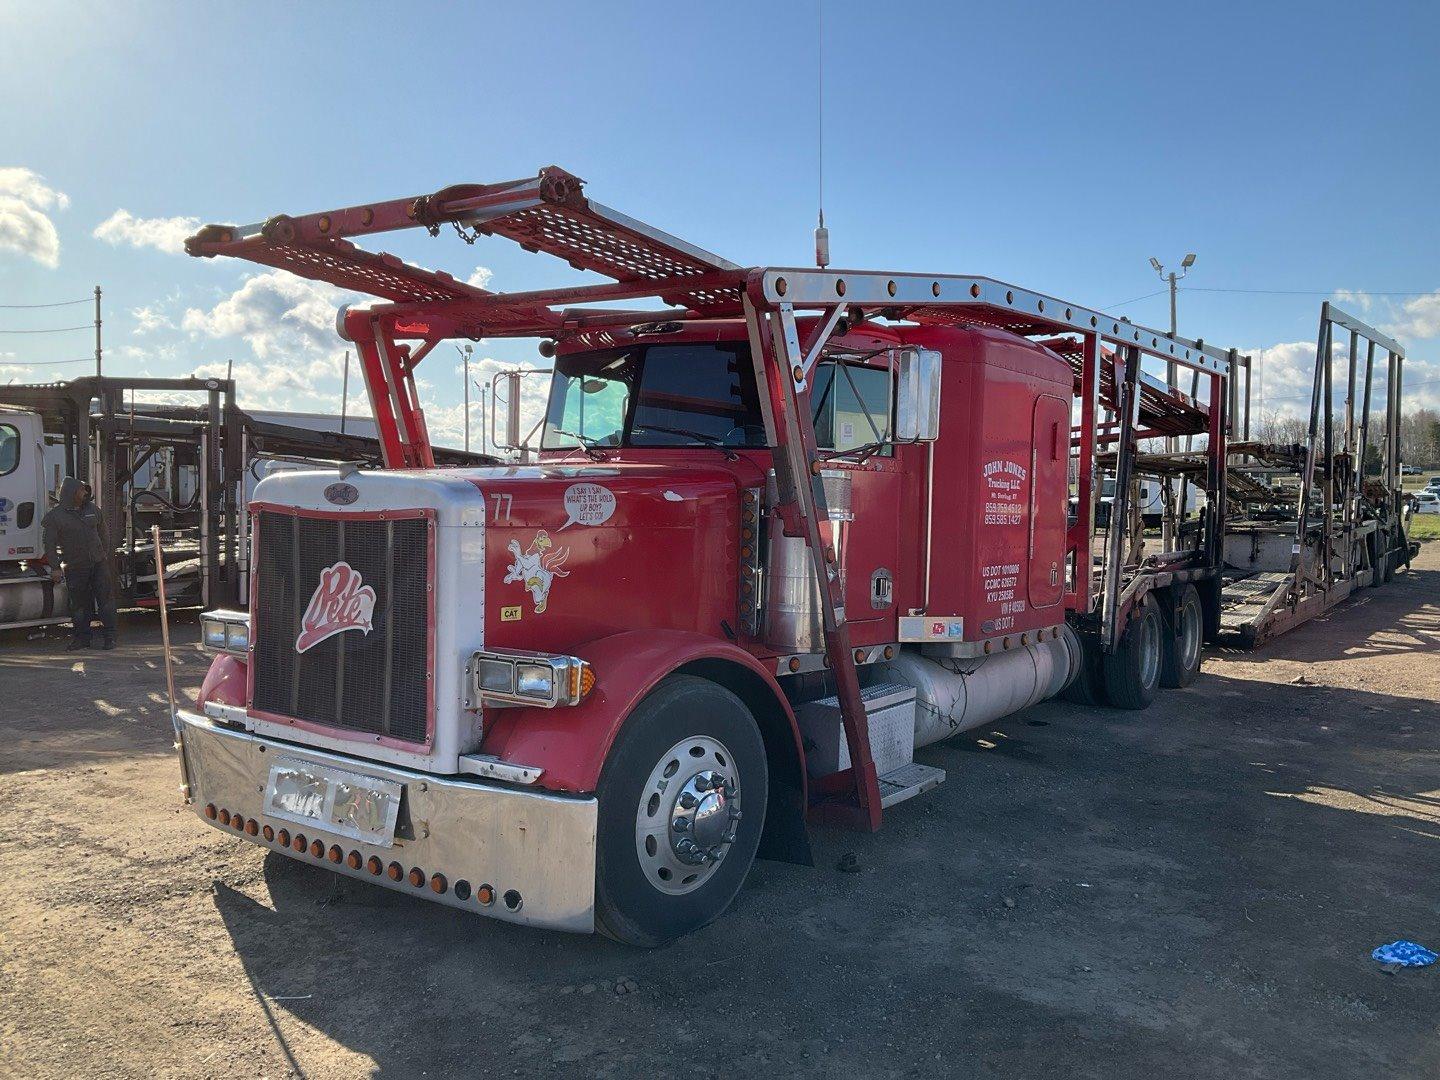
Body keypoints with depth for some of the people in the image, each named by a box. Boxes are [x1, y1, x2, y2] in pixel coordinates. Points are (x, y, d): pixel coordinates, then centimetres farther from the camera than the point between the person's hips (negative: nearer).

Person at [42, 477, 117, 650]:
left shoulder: (93, 509, 9)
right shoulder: (55, 516, -5)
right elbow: (50, 544, -5)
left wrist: (106, 555, 14)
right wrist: (54, 568, -11)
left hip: (98, 563, 3)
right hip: (75, 568, -3)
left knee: (106, 599, -1)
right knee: (80, 604, 5)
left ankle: (109, 636, 3)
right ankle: (81, 637, 15)